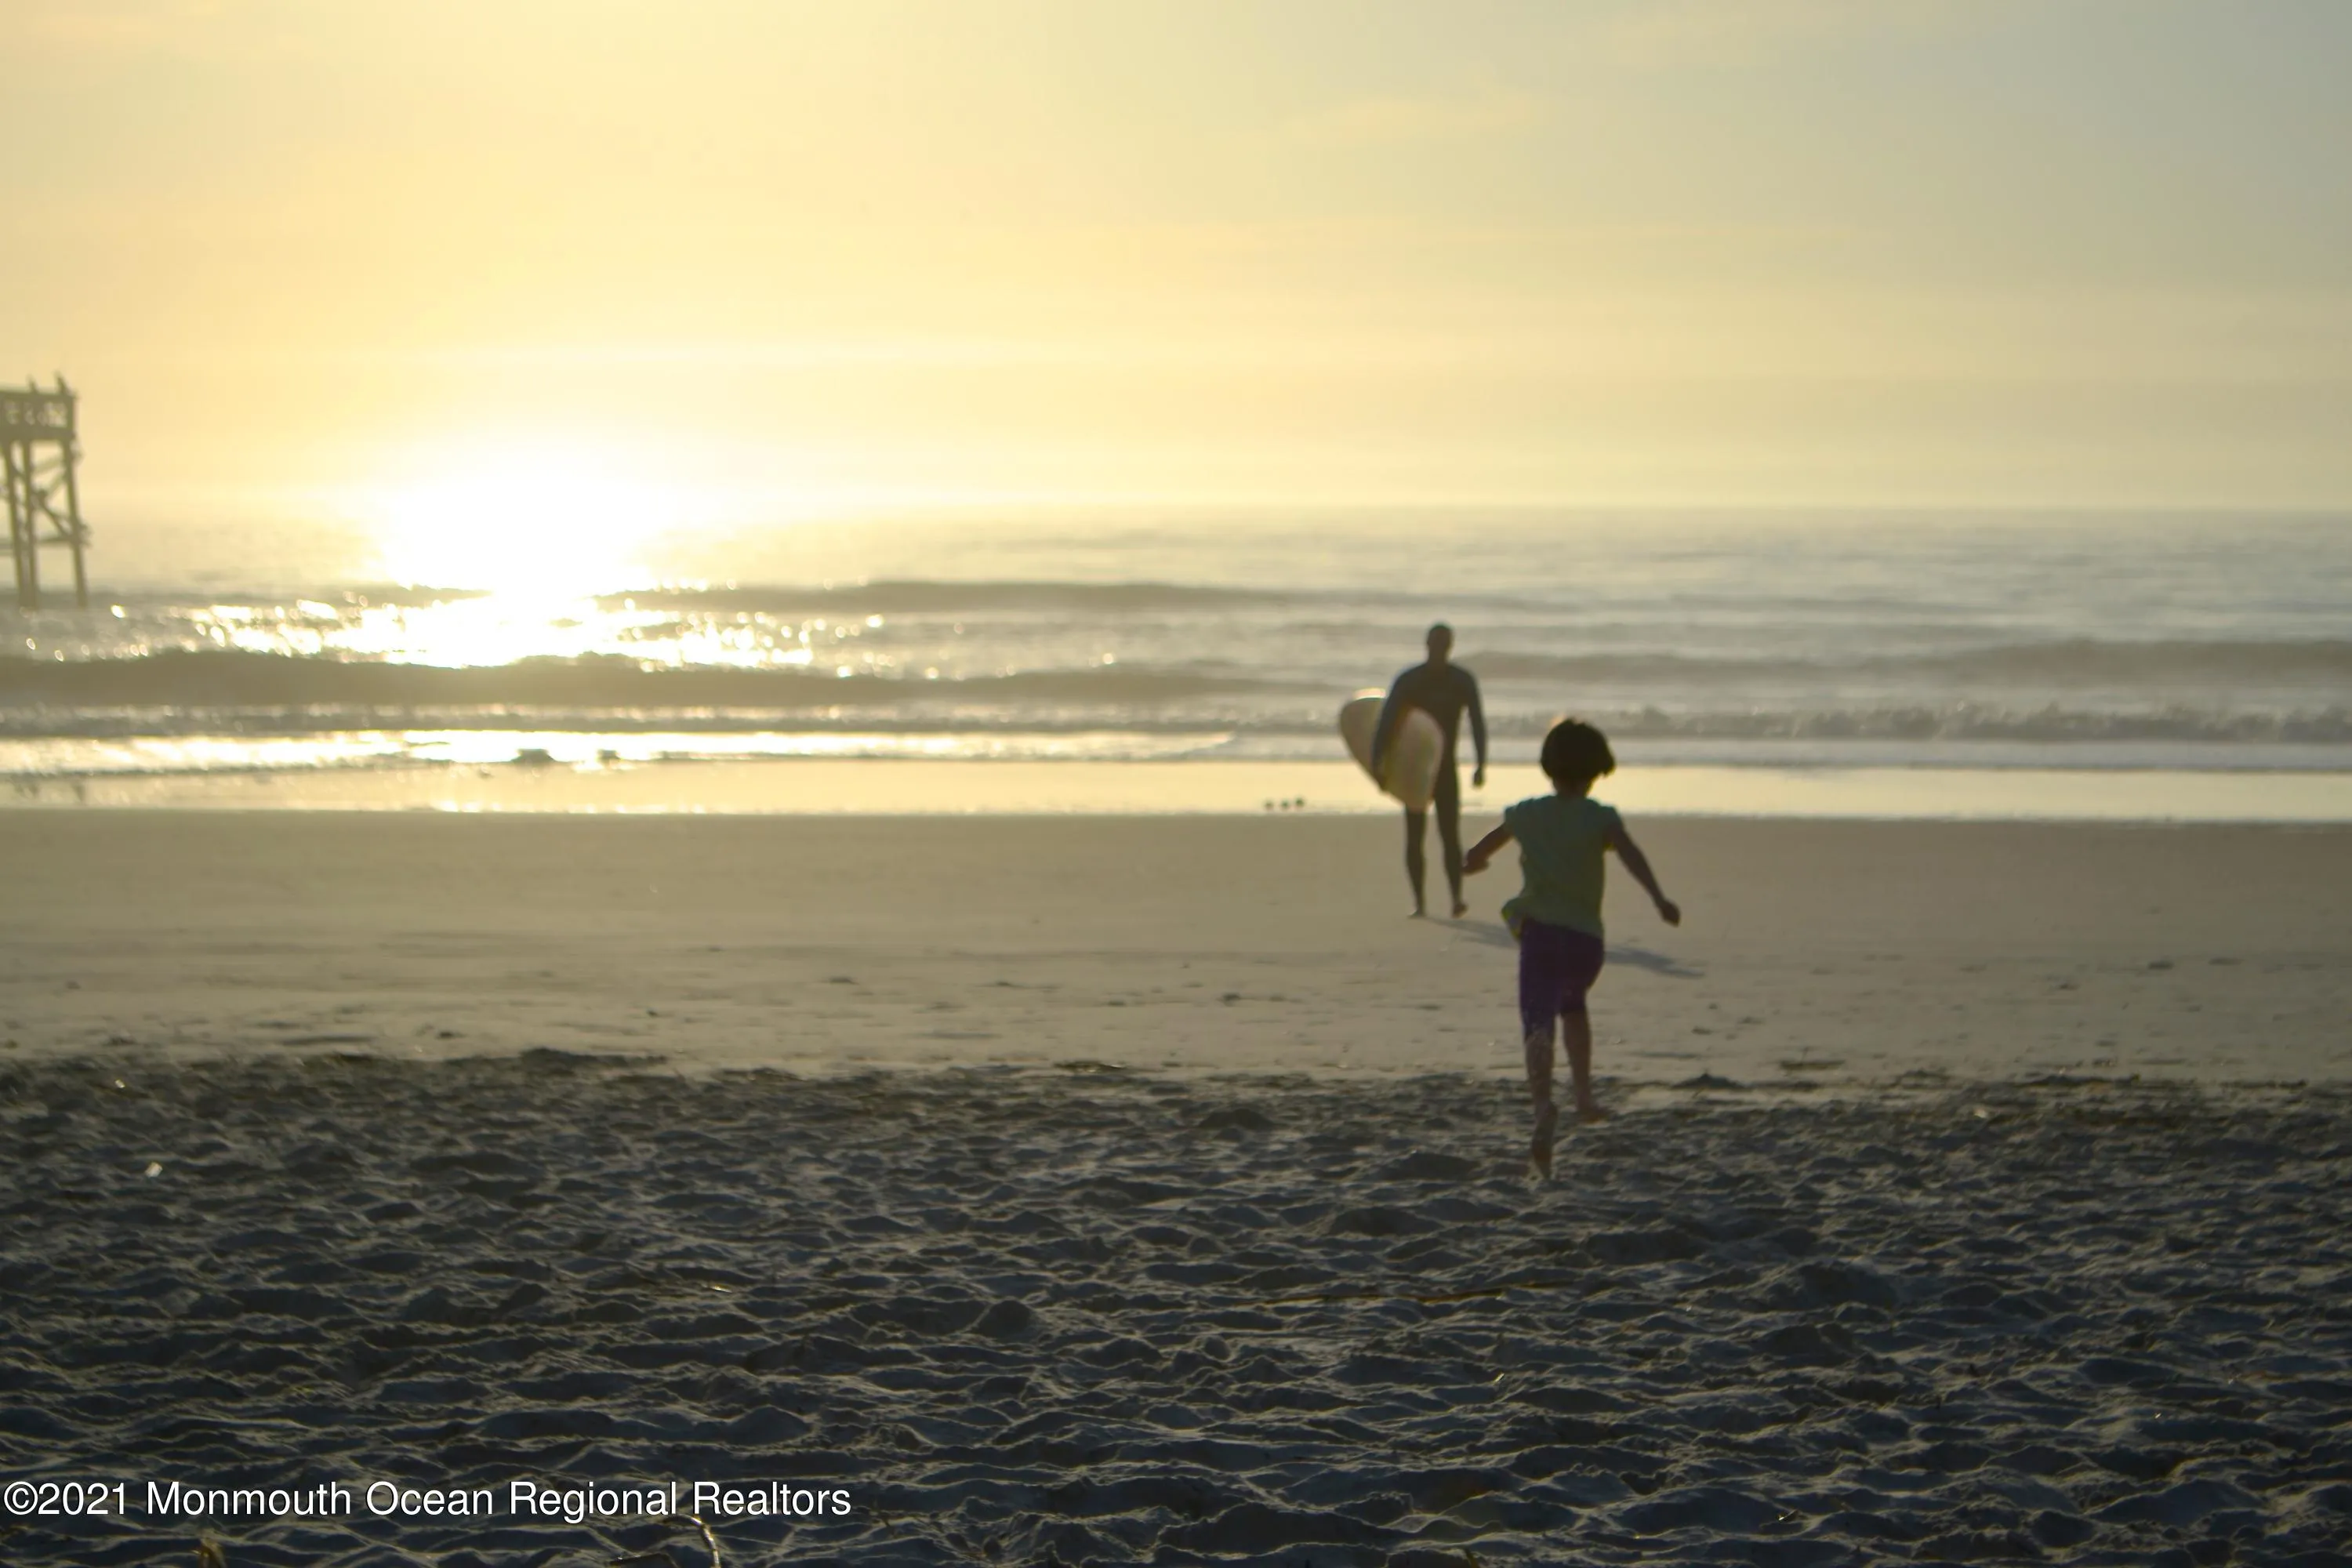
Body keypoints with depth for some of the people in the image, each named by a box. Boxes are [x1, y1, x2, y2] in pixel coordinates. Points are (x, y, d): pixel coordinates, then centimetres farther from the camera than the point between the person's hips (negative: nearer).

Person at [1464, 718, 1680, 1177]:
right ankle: (1584, 1095, 38)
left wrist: (1473, 863, 51)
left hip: (1539, 932, -1)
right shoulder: (1599, 818, 2)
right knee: (1573, 1004, 31)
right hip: (1586, 937, 1)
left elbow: (1481, 851, 27)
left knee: (1539, 1026, -14)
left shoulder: (1527, 814, 10)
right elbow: (1631, 854, -18)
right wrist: (1659, 899, -29)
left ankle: (1544, 1104, -39)